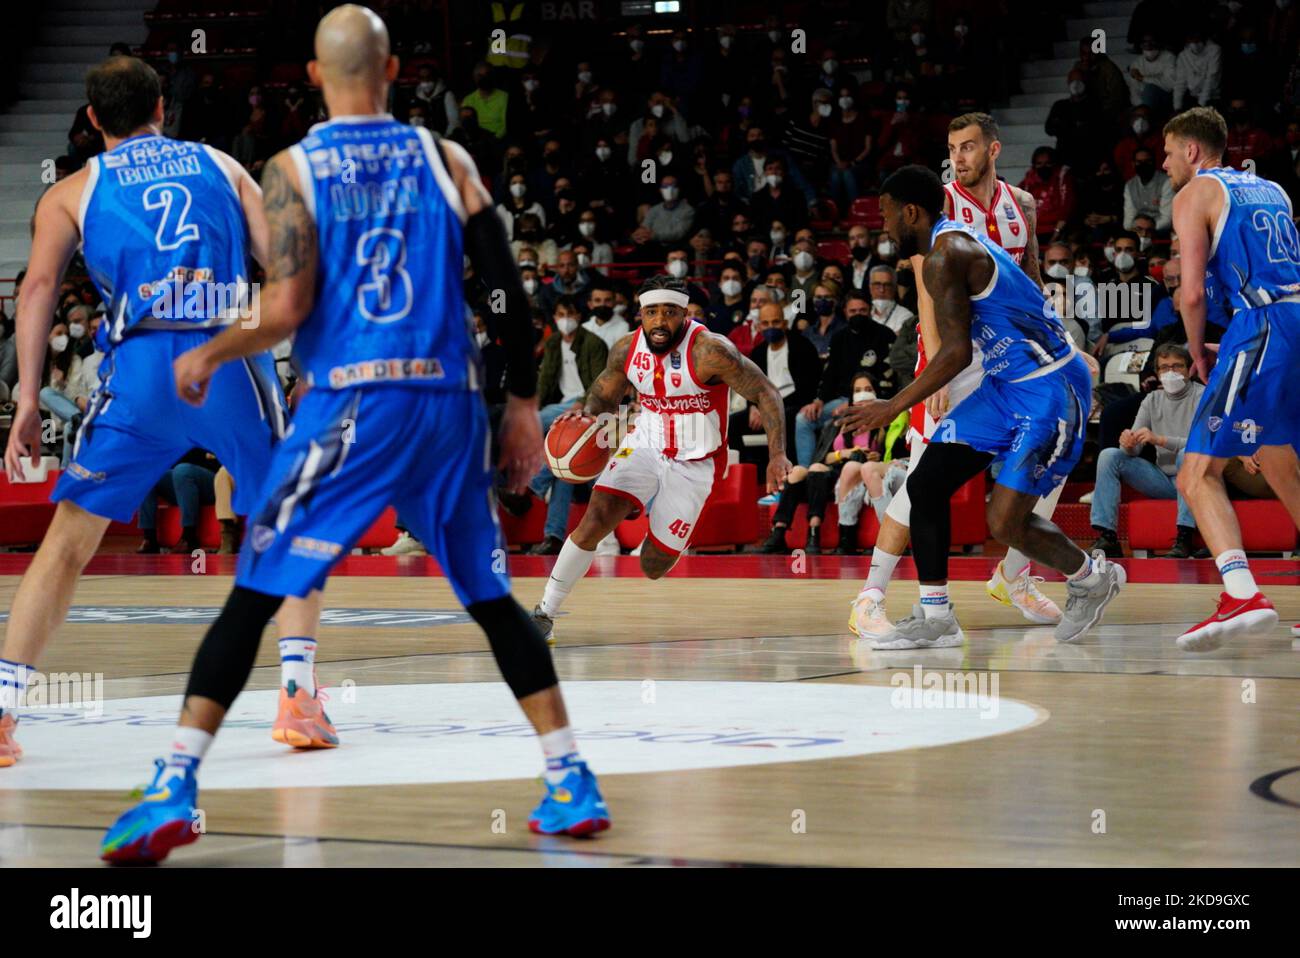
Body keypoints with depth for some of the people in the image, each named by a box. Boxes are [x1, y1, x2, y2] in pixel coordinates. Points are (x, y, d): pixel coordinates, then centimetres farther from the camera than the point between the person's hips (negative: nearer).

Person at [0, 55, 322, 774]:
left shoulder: (72, 192, 17)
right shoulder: (219, 165, 21)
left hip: (140, 364, -1)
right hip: (233, 356, 1)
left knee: (69, 541, 7)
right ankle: (297, 699, 10)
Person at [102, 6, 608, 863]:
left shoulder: (293, 169, 0)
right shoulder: (446, 159, 7)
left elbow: (285, 313, -9)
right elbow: (510, 292, 4)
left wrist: (206, 356, 9)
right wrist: (524, 405, 12)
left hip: (350, 407, -3)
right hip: (450, 404, 3)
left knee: (254, 594, 2)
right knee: (493, 600, 16)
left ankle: (175, 790, -7)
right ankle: (572, 784, 13)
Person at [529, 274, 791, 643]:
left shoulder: (709, 351, -22)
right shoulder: (627, 349, -7)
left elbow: (766, 393, -16)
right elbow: (605, 392, 12)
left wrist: (777, 454, -27)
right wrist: (586, 414, -12)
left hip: (693, 464, -3)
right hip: (644, 448, 3)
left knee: (654, 567, 1)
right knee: (594, 521, -21)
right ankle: (545, 615, -13)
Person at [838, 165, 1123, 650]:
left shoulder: (944, 256, -17)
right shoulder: (960, 242, 14)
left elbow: (957, 351, -22)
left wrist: (894, 407, -16)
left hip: (1049, 388, -10)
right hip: (1006, 382, 10)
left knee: (1006, 522, -13)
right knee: (926, 485, 4)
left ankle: (1092, 578, 14)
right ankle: (934, 618, 8)